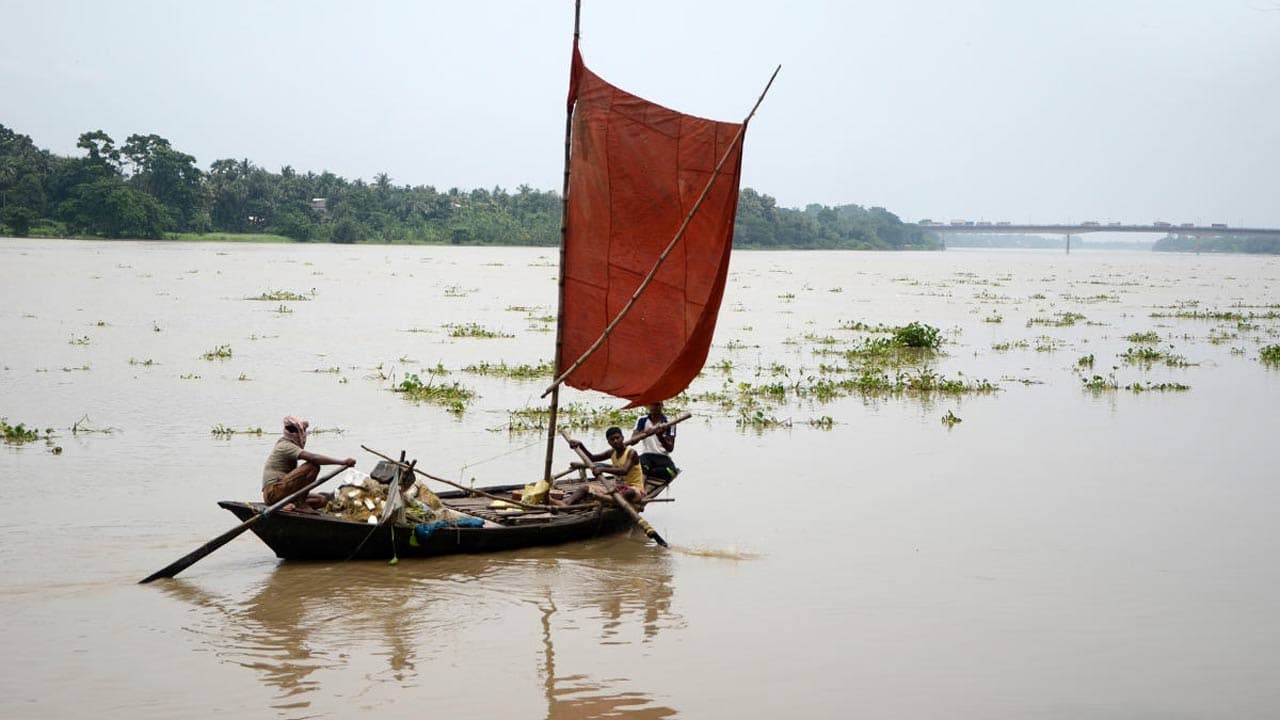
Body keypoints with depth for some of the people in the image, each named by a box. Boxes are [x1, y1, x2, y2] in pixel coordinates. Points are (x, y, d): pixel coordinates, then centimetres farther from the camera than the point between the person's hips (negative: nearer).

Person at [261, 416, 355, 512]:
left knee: (323, 500, 9)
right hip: (274, 493, -10)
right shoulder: (285, 446, -12)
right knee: (313, 466, -21)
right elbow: (313, 458, -25)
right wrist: (343, 462, -27)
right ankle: (299, 503, -17)